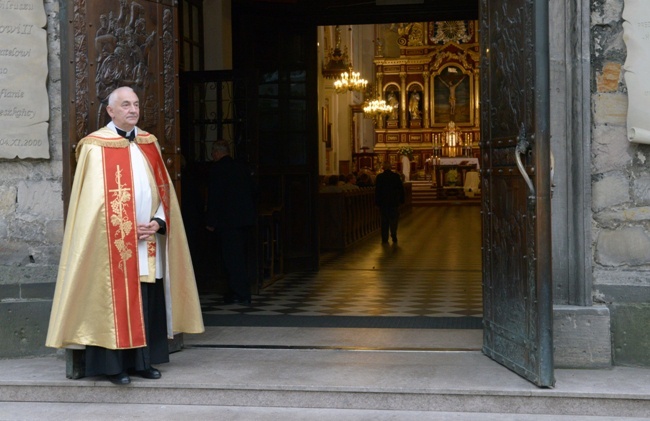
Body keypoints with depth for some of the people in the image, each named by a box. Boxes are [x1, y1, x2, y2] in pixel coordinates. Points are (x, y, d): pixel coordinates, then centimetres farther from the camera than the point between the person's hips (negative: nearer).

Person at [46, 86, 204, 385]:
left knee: (147, 302, 6)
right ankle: (112, 365, 5)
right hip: (113, 242, -5)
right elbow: (95, 198, -9)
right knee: (115, 302, -3)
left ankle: (142, 361, 14)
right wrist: (129, 228, -13)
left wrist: (157, 222, -5)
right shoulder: (96, 147, -4)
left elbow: (163, 189, 12)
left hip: (149, 241, 5)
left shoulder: (148, 144, 14)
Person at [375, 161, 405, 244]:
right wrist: (401, 199, 7)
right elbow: (401, 188, -1)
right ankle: (394, 236, -7)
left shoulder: (379, 177, -8)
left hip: (383, 202, 0)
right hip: (394, 202, 0)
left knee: (384, 221, 8)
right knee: (393, 219, 8)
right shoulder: (396, 176, -5)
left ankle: (384, 239, 9)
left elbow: (377, 190, -5)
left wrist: (377, 201, 3)